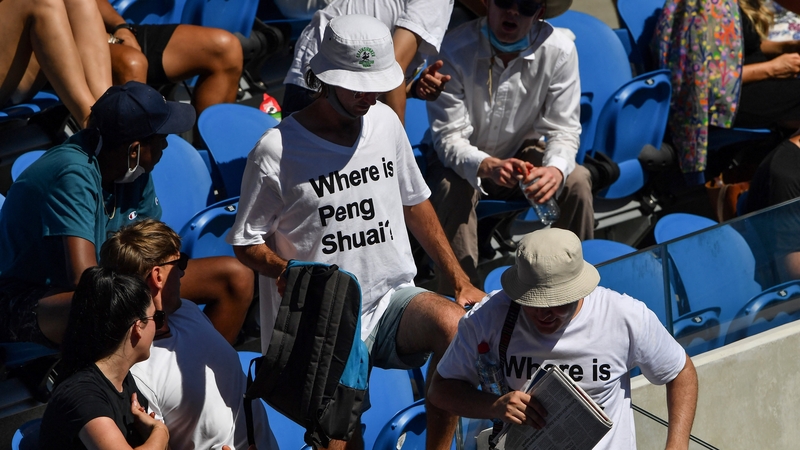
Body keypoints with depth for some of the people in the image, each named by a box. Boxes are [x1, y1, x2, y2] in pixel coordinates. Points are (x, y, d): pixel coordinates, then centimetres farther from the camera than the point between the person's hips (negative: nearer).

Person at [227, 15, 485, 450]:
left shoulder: (385, 122, 7)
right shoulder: (276, 150, -9)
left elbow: (414, 202, 21)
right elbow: (246, 241, -1)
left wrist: (459, 279, 16)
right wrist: (285, 270, -22)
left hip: (393, 299, 4)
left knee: (451, 322, -29)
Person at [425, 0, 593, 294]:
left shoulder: (559, 52, -17)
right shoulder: (455, 51, -24)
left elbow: (563, 129, -13)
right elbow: (449, 139, -24)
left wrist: (556, 169, -38)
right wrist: (488, 166, -46)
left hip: (521, 155, 2)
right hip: (462, 160, -2)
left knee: (577, 180, -24)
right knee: (453, 190, -34)